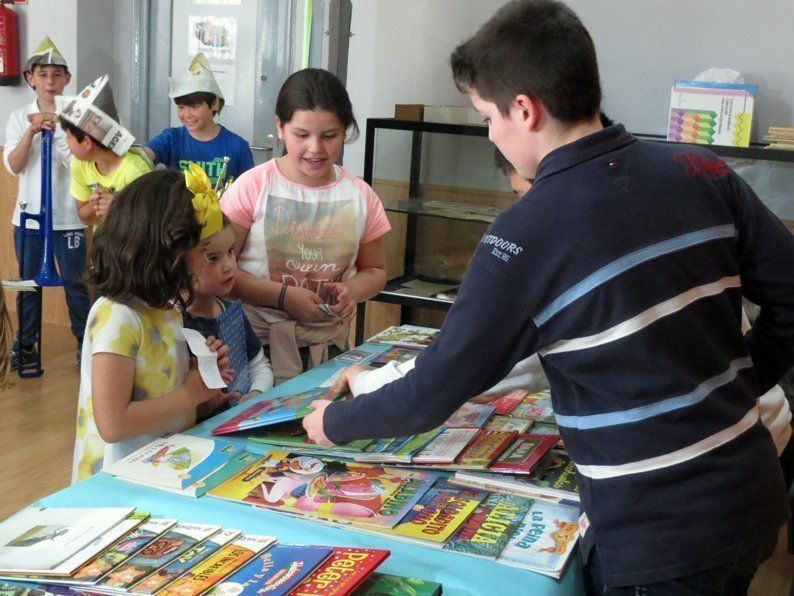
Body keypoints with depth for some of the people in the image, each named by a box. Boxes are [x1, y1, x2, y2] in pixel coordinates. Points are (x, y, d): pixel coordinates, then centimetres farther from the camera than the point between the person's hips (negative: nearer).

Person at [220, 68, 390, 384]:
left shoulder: (360, 196, 2)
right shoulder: (253, 186, -7)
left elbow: (375, 271, 13)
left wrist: (353, 290, -9)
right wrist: (283, 296, -19)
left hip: (328, 346, 3)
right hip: (258, 345, -3)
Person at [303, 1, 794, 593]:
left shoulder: (529, 234, -19)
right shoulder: (702, 172, -3)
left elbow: (433, 394, -13)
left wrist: (333, 422, 3)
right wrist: (734, 386, 12)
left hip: (658, 541, -6)